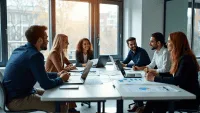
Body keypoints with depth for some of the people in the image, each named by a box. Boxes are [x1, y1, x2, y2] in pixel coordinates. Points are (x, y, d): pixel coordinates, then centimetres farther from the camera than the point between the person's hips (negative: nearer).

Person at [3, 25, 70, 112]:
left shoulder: (20, 49, 8)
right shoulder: (35, 55, -22)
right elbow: (46, 84, -21)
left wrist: (57, 75, 15)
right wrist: (61, 79, -2)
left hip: (14, 94, 10)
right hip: (17, 100, -10)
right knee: (62, 106, -17)